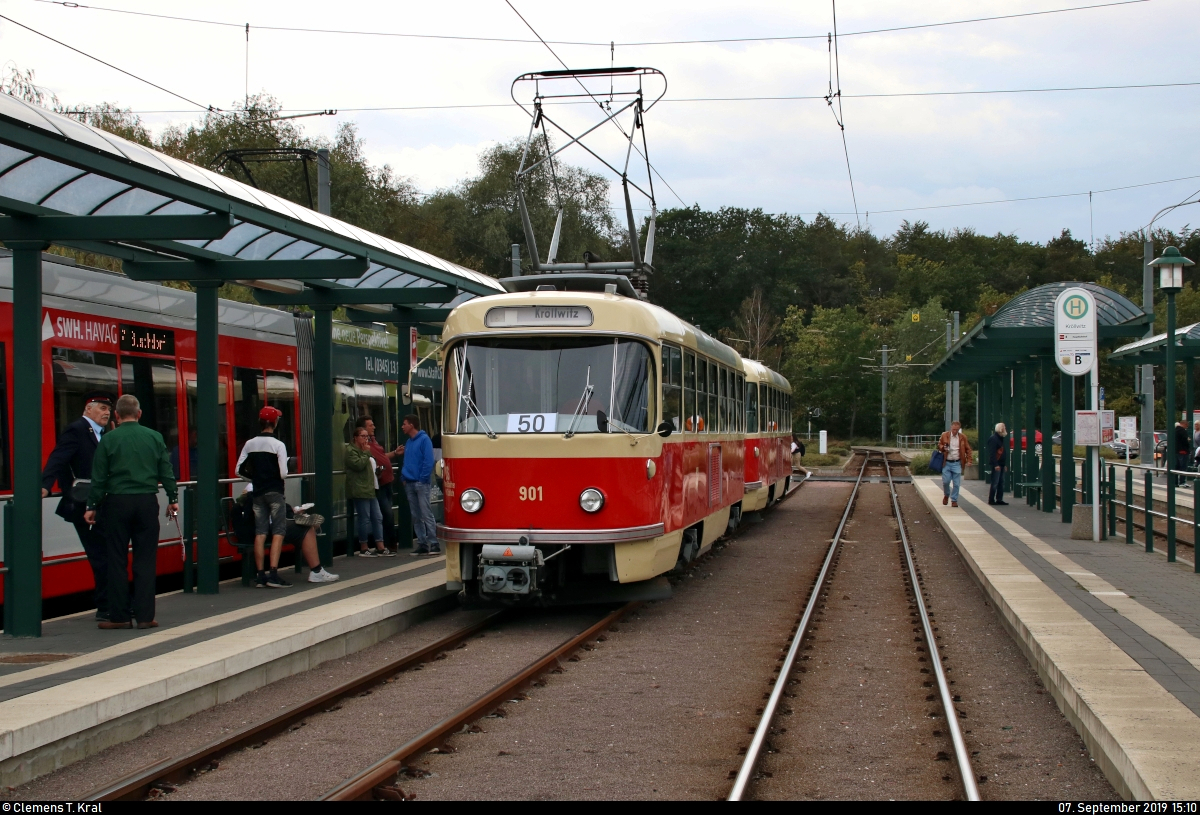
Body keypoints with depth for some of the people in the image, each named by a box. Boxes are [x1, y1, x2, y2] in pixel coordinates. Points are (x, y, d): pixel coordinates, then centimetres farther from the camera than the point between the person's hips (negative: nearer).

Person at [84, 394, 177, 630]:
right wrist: (173, 499, 15)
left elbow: (99, 477, -3)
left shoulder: (108, 439, -3)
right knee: (145, 560, 5)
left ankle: (119, 616, 5)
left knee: (116, 560, 5)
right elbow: (166, 472, 5)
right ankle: (145, 616, 3)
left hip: (117, 503, -1)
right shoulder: (154, 437, 2)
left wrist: (91, 506, 4)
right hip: (147, 502, 1)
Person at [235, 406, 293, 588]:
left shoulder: (250, 444, 4)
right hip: (275, 492, -5)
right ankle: (273, 574, -14)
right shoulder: (278, 445, -10)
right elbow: (283, 473, -15)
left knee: (260, 532, 6)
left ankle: (261, 575, 5)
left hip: (258, 493, 5)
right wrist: (273, 475, 8)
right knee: (278, 532, -4)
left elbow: (239, 470, 3)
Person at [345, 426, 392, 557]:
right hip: (360, 490, -9)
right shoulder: (351, 450, -5)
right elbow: (358, 464, -22)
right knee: (364, 519, -7)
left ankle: (381, 548, 6)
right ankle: (363, 549, 1)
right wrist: (366, 453, -10)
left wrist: (377, 469, 14)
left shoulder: (365, 450, 24)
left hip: (370, 489, 9)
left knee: (377, 518, 5)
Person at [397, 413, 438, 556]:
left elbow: (428, 461, -13)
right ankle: (422, 544, 11)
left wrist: (422, 479, -16)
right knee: (416, 516, 8)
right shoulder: (409, 442, 16)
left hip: (421, 483, -8)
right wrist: (404, 477, 6)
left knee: (426, 514, -9)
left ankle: (433, 544, -9)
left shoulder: (424, 440, -7)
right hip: (409, 484, 8)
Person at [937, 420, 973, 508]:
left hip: (957, 463, 0)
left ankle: (954, 500, 9)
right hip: (946, 463, 0)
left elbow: (968, 449, 9)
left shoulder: (962, 437, 4)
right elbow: (939, 445, 11)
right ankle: (946, 495, 25)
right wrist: (943, 448, -12)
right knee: (945, 481, -4)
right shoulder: (944, 435, 2)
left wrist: (968, 460, -1)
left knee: (956, 483, -2)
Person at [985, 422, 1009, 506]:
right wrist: (995, 464, -24)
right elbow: (992, 453, -19)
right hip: (996, 464, -10)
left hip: (1001, 464, 10)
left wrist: (1005, 464, 20)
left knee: (1001, 482, 10)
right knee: (995, 483, -7)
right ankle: (991, 500, -3)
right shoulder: (993, 439, -13)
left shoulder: (1001, 439, 18)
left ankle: (999, 499, 14)